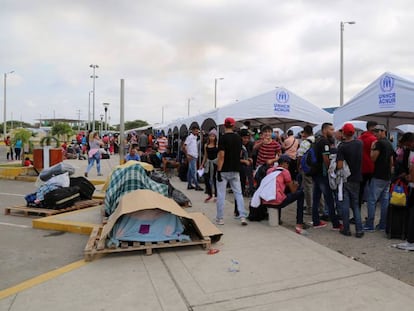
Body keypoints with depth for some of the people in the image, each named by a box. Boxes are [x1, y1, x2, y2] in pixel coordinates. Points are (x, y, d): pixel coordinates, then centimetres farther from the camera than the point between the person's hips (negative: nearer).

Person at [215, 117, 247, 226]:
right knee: (238, 193, 9)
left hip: (224, 170, -5)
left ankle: (220, 218, 11)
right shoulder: (238, 138, 6)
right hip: (235, 170, 5)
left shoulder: (223, 138, -13)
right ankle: (242, 217, 3)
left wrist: (219, 171, -14)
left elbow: (221, 156, -17)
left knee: (221, 194, 4)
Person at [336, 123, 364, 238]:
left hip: (345, 179, -4)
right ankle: (359, 230, 8)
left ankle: (346, 229, 10)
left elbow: (340, 166, -21)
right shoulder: (359, 143, -1)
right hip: (356, 179, 4)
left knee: (345, 204, 5)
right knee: (355, 205, 12)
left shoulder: (342, 146, -15)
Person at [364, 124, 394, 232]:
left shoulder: (379, 143, -12)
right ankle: (383, 225, 14)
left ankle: (369, 225, -3)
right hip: (387, 177, 9)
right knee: (385, 201, 9)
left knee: (372, 201, -5)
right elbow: (392, 162, 19)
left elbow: (373, 158, -14)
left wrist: (372, 148, -3)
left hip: (378, 177, -9)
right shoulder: (390, 144, 16)